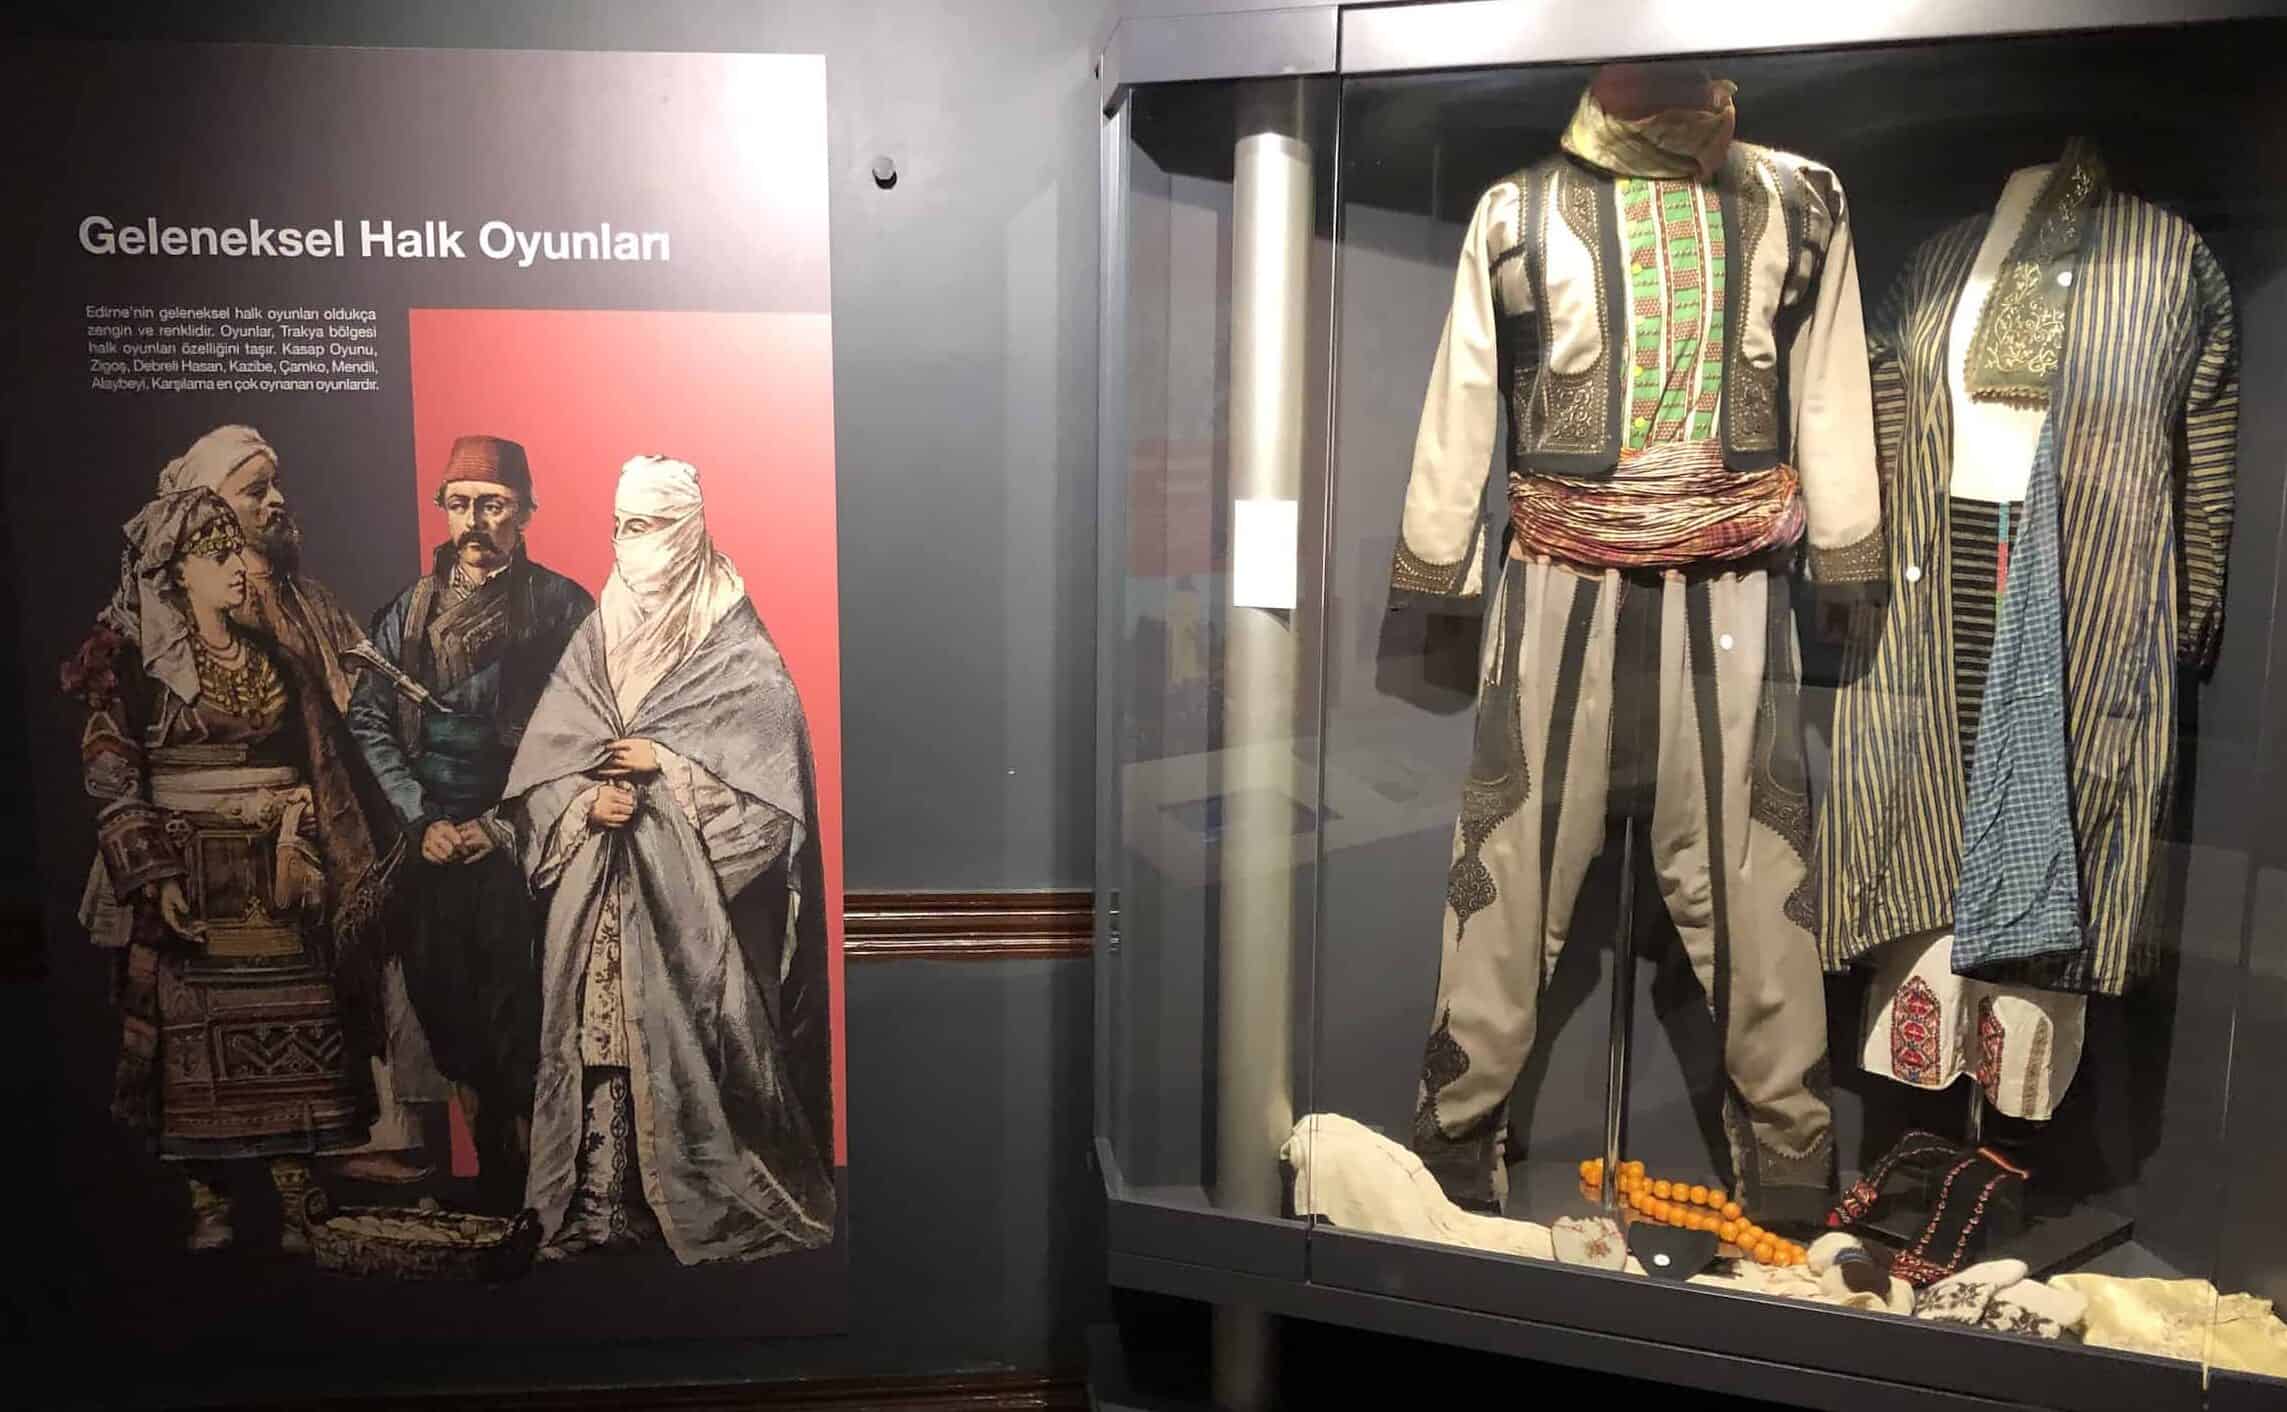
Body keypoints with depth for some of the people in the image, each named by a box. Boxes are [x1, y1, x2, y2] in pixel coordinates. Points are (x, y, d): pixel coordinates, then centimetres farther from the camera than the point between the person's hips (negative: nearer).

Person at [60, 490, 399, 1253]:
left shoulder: (273, 661, 12)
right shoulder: (135, 662, 0)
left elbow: (320, 767, 13)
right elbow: (111, 780, -5)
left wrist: (345, 871, 10)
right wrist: (154, 875, -14)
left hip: (276, 881, 3)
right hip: (190, 880, -3)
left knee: (292, 1033, 0)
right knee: (194, 1040, 0)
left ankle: (295, 1203, 6)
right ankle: (207, 1203, 11)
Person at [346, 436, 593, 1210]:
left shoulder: (561, 608, -3)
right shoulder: (409, 612, 9)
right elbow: (368, 721, 9)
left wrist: (506, 822, -8)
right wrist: (423, 821, -1)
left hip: (524, 848, -4)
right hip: (435, 849, 4)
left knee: (521, 1024, -4)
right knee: (447, 1005, 8)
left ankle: (533, 1189, 11)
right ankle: (494, 1182, 24)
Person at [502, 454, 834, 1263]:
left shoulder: (736, 646, -2)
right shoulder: (598, 637, 11)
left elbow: (775, 764, -9)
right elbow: (540, 765, 10)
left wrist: (668, 764, -13)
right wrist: (588, 800, -9)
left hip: (696, 892, -4)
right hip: (602, 892, 4)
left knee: (697, 1036, -5)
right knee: (601, 1033, 4)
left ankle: (717, 1202, 8)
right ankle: (605, 1199, 15)